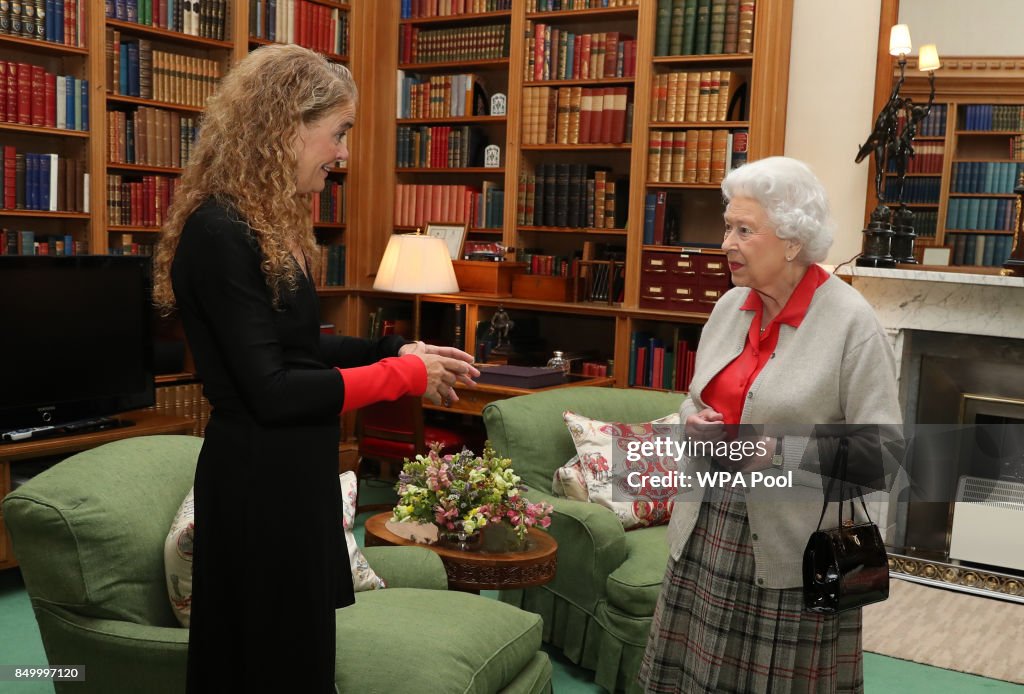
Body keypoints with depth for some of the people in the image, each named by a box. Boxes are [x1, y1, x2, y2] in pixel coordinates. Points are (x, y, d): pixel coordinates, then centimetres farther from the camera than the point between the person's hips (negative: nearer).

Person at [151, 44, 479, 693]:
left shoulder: (271, 224, 9)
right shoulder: (220, 232, -21)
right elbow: (270, 391, -23)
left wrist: (398, 349, 1)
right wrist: (404, 376, -16)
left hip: (292, 471, 9)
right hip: (259, 481, -9)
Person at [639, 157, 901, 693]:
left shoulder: (851, 322, -12)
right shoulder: (729, 306, 7)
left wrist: (780, 454, -24)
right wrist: (693, 421, -3)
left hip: (792, 544, -5)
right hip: (708, 527, 6)